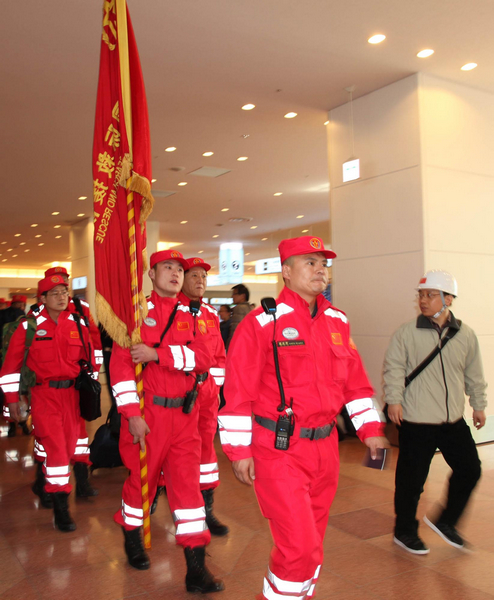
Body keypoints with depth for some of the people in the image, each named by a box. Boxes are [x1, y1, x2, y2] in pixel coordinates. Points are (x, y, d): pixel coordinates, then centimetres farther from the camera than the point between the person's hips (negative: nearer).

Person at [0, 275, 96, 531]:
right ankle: (60, 506, 0)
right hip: (44, 393, -4)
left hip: (71, 392, 4)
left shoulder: (78, 325, 4)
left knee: (69, 444, 12)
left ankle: (47, 479, 41)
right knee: (54, 445, -9)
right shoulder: (29, 326, -5)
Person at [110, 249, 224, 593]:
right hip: (147, 412, -2)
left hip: (185, 413, 3)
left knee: (188, 483, 2)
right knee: (141, 478, 14)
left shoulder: (192, 316, 7)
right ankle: (132, 539, 42)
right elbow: (121, 365, -10)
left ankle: (196, 569, 9)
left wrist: (157, 354, -19)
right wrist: (132, 414, -16)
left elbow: (204, 357, -8)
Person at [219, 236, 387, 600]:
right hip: (279, 449, -6)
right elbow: (237, 392, -11)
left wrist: (370, 429, 9)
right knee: (300, 546, -6)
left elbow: (355, 382, 14)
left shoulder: (338, 321, 8)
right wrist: (239, 451, -11)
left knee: (312, 541, 19)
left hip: (325, 447, 6)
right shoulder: (261, 323, -11)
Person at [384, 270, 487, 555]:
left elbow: (474, 374, 14)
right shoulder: (407, 332, -7)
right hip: (416, 422, -4)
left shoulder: (466, 335, 4)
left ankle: (445, 521, 32)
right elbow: (394, 367, -7)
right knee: (412, 478, 4)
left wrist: (479, 405, 16)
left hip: (453, 420, 5)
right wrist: (394, 399, -16)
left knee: (470, 469, 11)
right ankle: (405, 531, 26)